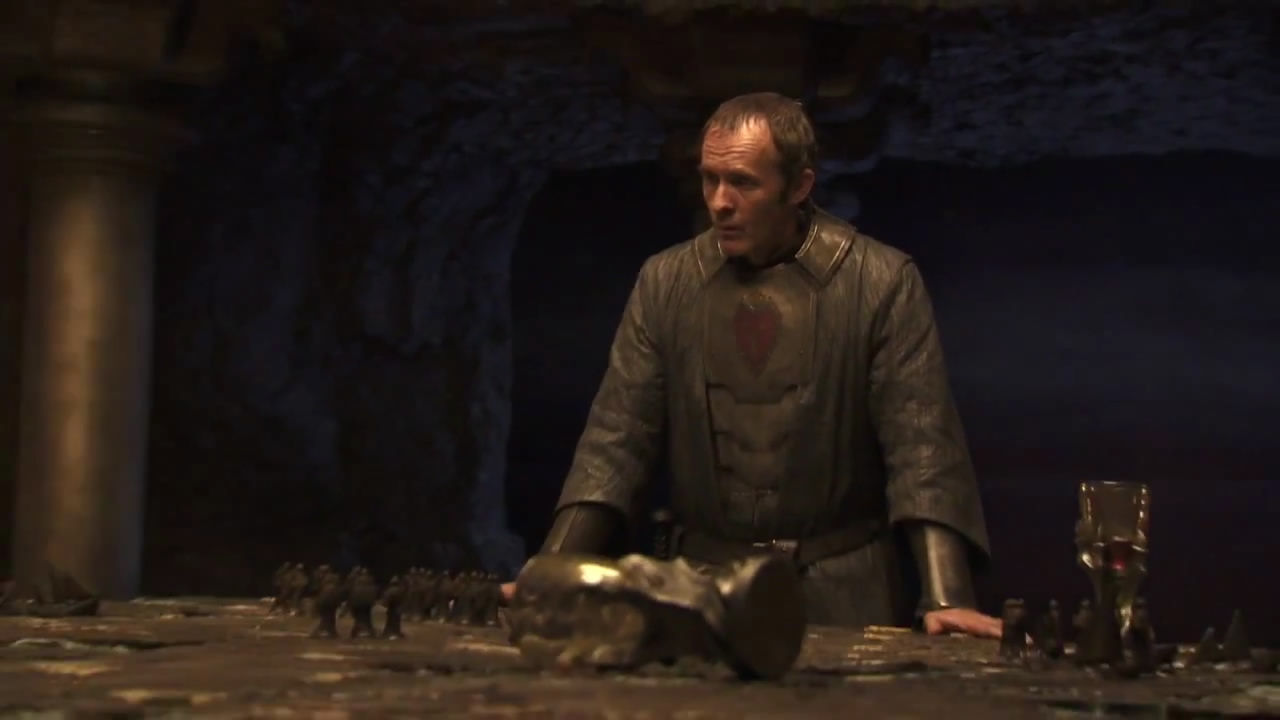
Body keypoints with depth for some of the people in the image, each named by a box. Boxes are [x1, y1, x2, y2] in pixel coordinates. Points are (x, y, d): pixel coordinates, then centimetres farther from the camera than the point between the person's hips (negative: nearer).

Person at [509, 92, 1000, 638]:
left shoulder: (882, 282, -2)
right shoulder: (664, 282, 6)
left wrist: (946, 598, -17)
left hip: (844, 599, -2)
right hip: (705, 594, 2)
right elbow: (618, 438, 5)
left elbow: (922, 445, -6)